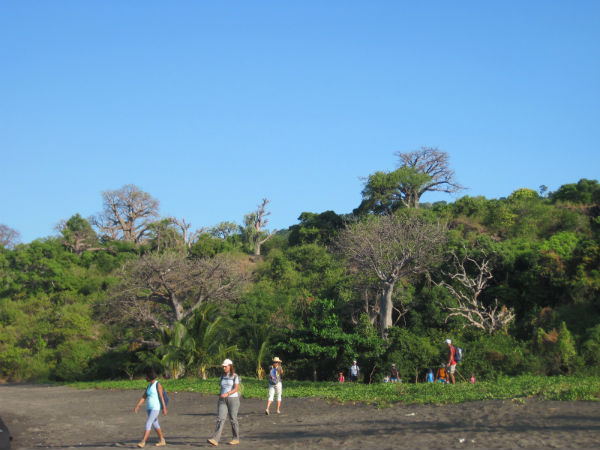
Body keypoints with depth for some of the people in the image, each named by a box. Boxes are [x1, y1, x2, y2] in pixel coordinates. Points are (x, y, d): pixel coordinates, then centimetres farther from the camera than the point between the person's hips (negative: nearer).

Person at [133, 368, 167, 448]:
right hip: (149, 408, 9)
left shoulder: (158, 384, -12)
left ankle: (142, 442, -19)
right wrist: (137, 406, 3)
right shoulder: (149, 386, 13)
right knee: (155, 424, 15)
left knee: (148, 424, -16)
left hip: (156, 408, -9)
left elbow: (161, 396, -15)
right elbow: (144, 397, 11)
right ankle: (162, 441, 27)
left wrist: (164, 408, -17)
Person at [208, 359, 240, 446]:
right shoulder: (223, 376, 10)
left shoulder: (235, 376, -7)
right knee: (220, 419, -8)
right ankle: (215, 440, -18)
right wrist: (219, 401, 14)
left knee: (233, 419, 3)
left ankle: (236, 439, 20)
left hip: (233, 399, -5)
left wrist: (227, 394, -31)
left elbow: (236, 389, -16)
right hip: (223, 400, 5)